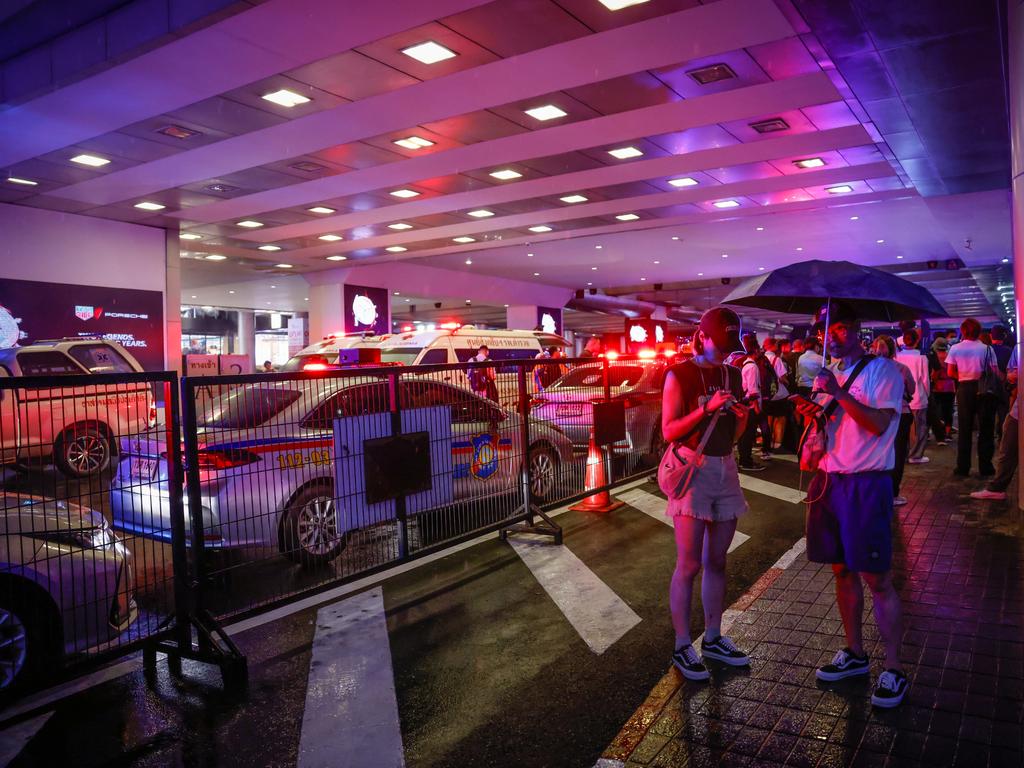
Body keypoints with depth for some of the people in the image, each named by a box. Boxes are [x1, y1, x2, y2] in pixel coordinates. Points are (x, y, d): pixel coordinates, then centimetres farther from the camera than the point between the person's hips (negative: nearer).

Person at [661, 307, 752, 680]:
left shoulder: (732, 374, 10)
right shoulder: (680, 374, -8)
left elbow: (733, 434, 15)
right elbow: (669, 431, -13)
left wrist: (742, 417, -6)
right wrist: (707, 408, -23)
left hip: (725, 469, 6)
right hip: (692, 468, -6)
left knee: (717, 561, 13)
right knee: (689, 565, -2)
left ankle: (713, 639, 25)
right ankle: (682, 647, 10)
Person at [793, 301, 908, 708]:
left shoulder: (882, 369, -6)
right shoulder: (828, 374, 15)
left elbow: (879, 424, -19)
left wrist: (838, 393, -24)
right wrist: (811, 412, -2)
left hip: (867, 485, -6)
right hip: (830, 482, 7)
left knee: (877, 579, -2)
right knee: (843, 572, 13)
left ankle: (894, 669, 10)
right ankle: (855, 653, 26)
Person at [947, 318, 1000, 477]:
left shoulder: (955, 349, -3)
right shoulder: (986, 349, -6)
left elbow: (950, 372, -3)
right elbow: (995, 372, -10)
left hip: (964, 389, 1)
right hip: (984, 389, -1)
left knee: (965, 429, 8)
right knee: (986, 429, 8)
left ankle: (963, 468, 9)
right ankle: (985, 467, 11)